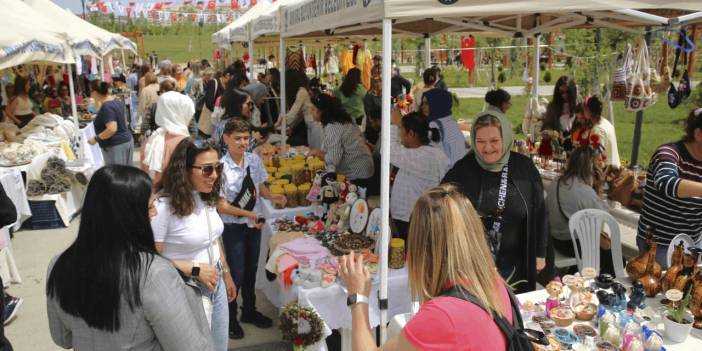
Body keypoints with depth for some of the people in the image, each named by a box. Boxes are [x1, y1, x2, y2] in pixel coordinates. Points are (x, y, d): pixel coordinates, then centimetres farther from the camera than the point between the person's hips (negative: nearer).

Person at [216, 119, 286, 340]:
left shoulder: (255, 160, -5)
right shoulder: (222, 167, -21)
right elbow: (221, 206, -19)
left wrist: (273, 197, -11)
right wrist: (248, 214, -27)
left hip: (255, 223, 6)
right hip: (233, 227, -5)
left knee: (251, 269, 21)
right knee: (237, 273, 4)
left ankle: (249, 311, 42)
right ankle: (229, 318, 28)